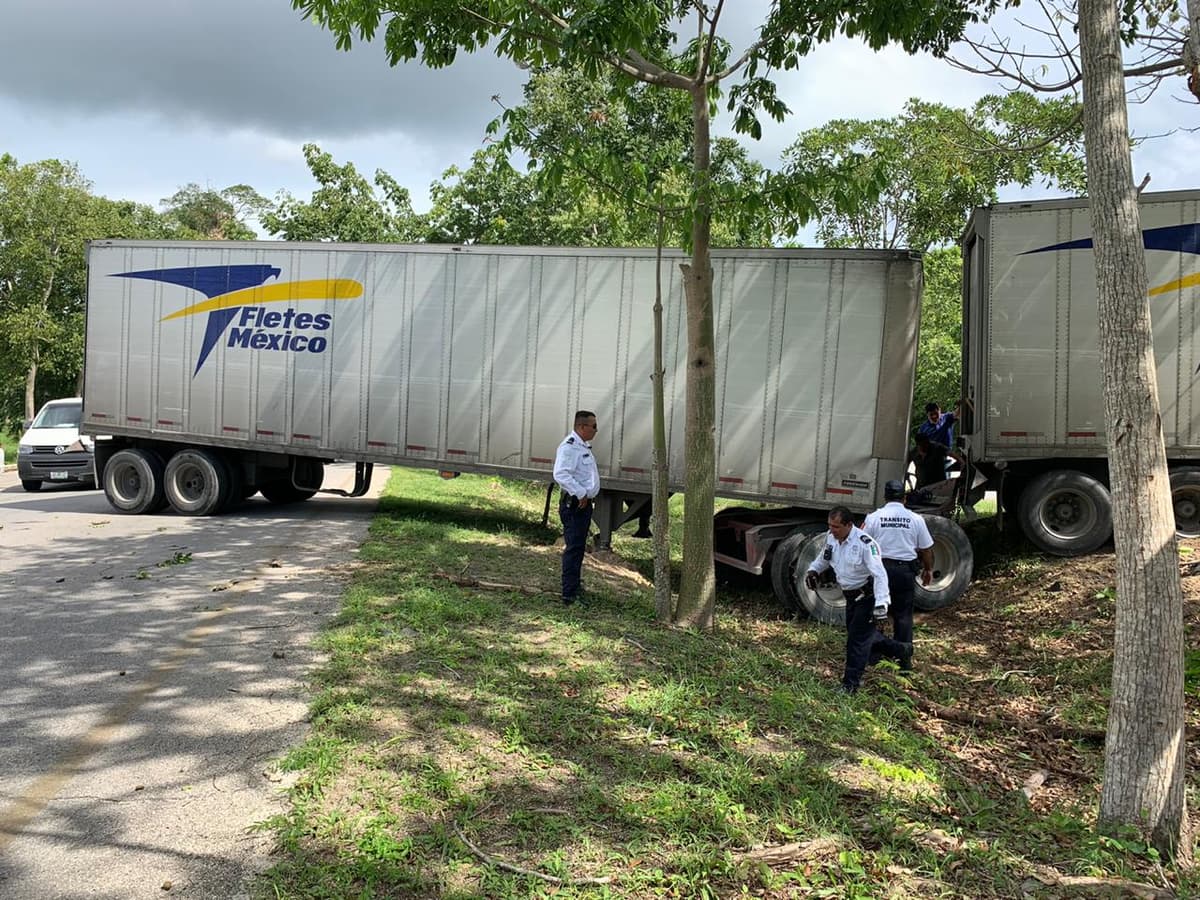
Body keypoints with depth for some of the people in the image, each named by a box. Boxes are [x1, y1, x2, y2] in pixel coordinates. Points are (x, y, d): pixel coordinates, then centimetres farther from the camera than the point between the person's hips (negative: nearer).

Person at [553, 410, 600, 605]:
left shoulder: (583, 447, 17)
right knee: (573, 547, -9)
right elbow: (561, 474, -30)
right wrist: (580, 493, -28)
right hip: (574, 503, -11)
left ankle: (575, 584, 34)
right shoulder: (569, 447, -18)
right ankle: (570, 594, -7)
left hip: (584, 503, 11)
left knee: (578, 547, 20)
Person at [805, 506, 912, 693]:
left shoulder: (864, 543, -28)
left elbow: (879, 574, -31)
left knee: (858, 637, -6)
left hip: (868, 596, -8)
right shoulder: (831, 537, -4)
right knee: (865, 633, 17)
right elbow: (824, 557, 18)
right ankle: (901, 650, 37)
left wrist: (881, 603, -39)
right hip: (851, 596, 8)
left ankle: (850, 683, 4)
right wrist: (813, 570, -1)